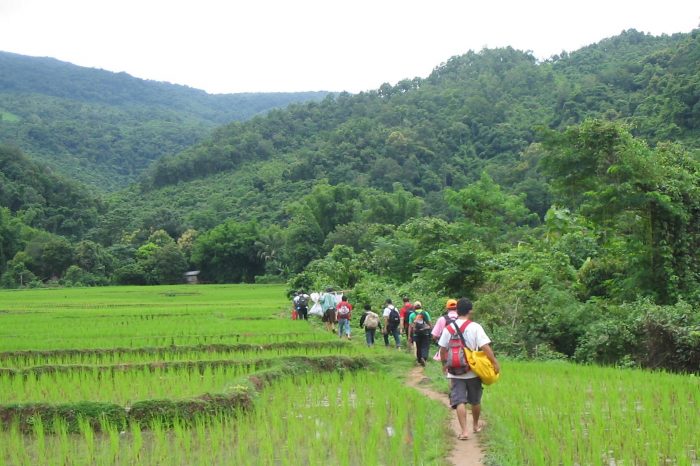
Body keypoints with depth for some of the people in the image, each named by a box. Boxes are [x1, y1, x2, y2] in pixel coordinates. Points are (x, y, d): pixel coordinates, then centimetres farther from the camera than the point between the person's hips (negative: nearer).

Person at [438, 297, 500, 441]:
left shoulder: (449, 328, 0)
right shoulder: (475, 327, -10)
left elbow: (442, 349, 6)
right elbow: (485, 347, -16)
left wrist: (444, 363, 22)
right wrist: (495, 362, -8)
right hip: (473, 371, -1)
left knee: (459, 401, -1)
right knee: (475, 400, 18)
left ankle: (464, 431, -11)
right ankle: (476, 425, 35)